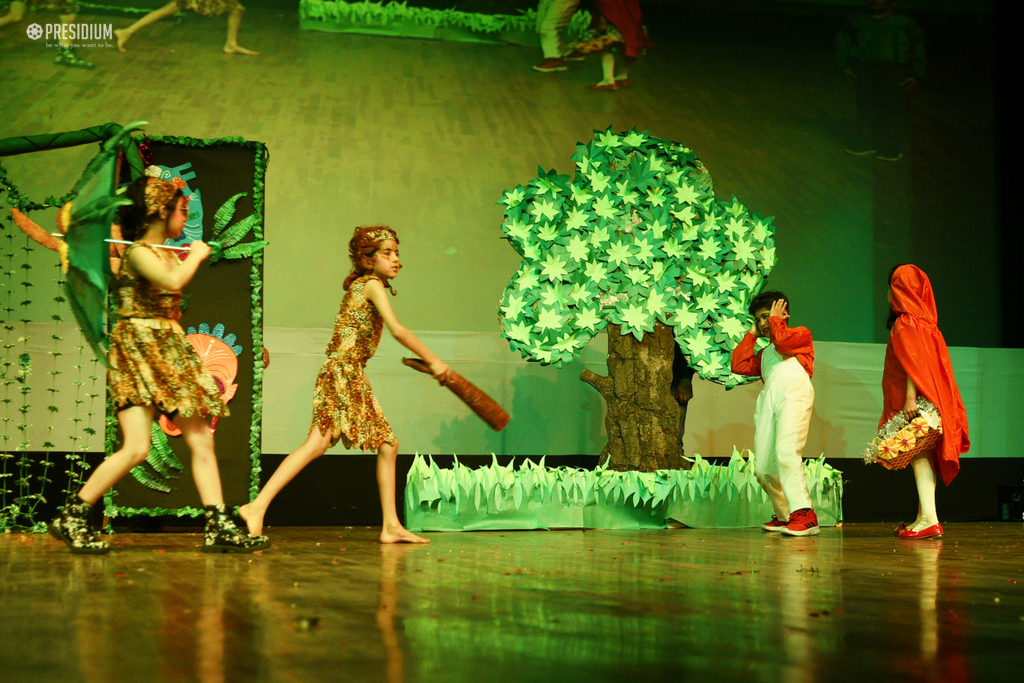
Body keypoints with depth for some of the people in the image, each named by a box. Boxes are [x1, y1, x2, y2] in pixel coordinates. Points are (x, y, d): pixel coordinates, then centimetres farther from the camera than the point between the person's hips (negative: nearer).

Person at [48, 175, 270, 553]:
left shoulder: (168, 253, 16)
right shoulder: (139, 252, -9)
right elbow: (173, 281, -26)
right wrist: (196, 255, -9)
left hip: (170, 353, 9)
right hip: (137, 353, -9)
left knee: (202, 440, 2)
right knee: (136, 448, -16)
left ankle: (219, 527, 3)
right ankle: (70, 518, -4)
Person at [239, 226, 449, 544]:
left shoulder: (360, 286, 20)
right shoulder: (372, 285, -6)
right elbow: (398, 330, -15)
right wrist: (433, 360, -9)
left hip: (354, 378, 10)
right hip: (343, 372, -10)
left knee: (388, 445, 10)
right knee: (318, 442, -19)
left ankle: (391, 526, 11)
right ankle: (257, 507, -23)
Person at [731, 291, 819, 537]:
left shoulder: (801, 334, 20)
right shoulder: (764, 353, 38)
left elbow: (782, 341, -1)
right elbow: (739, 365, 25)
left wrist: (775, 319, 17)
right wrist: (752, 333, 33)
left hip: (794, 389, -7)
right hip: (769, 395, 7)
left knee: (786, 452, -27)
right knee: (763, 468, -4)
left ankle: (803, 514, -32)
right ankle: (783, 515, 9)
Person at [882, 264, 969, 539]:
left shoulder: (905, 323, -8)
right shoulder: (926, 322, 18)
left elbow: (913, 362, -17)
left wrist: (910, 397, -22)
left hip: (915, 402, -9)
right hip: (930, 400, 9)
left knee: (919, 454, -14)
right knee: (924, 455, 9)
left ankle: (929, 520, -22)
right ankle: (924, 517, 11)